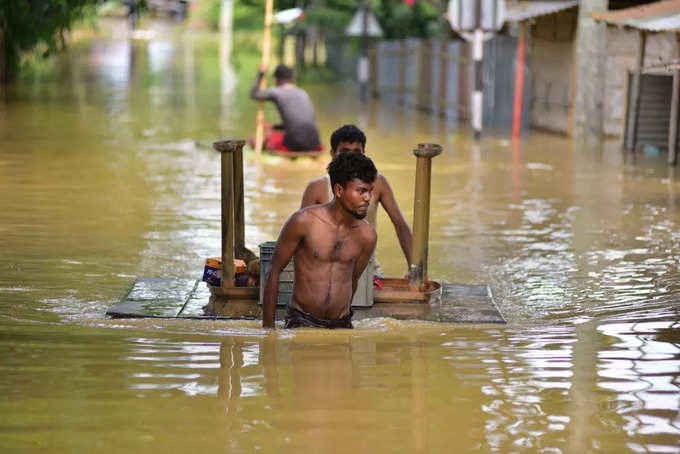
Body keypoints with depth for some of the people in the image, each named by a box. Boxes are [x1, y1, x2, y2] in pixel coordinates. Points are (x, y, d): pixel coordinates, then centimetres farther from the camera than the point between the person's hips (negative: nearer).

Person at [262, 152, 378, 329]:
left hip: (342, 327, 5)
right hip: (301, 323, -5)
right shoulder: (304, 221, -9)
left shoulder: (367, 236, 1)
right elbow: (274, 271, -2)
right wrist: (268, 326, -3)